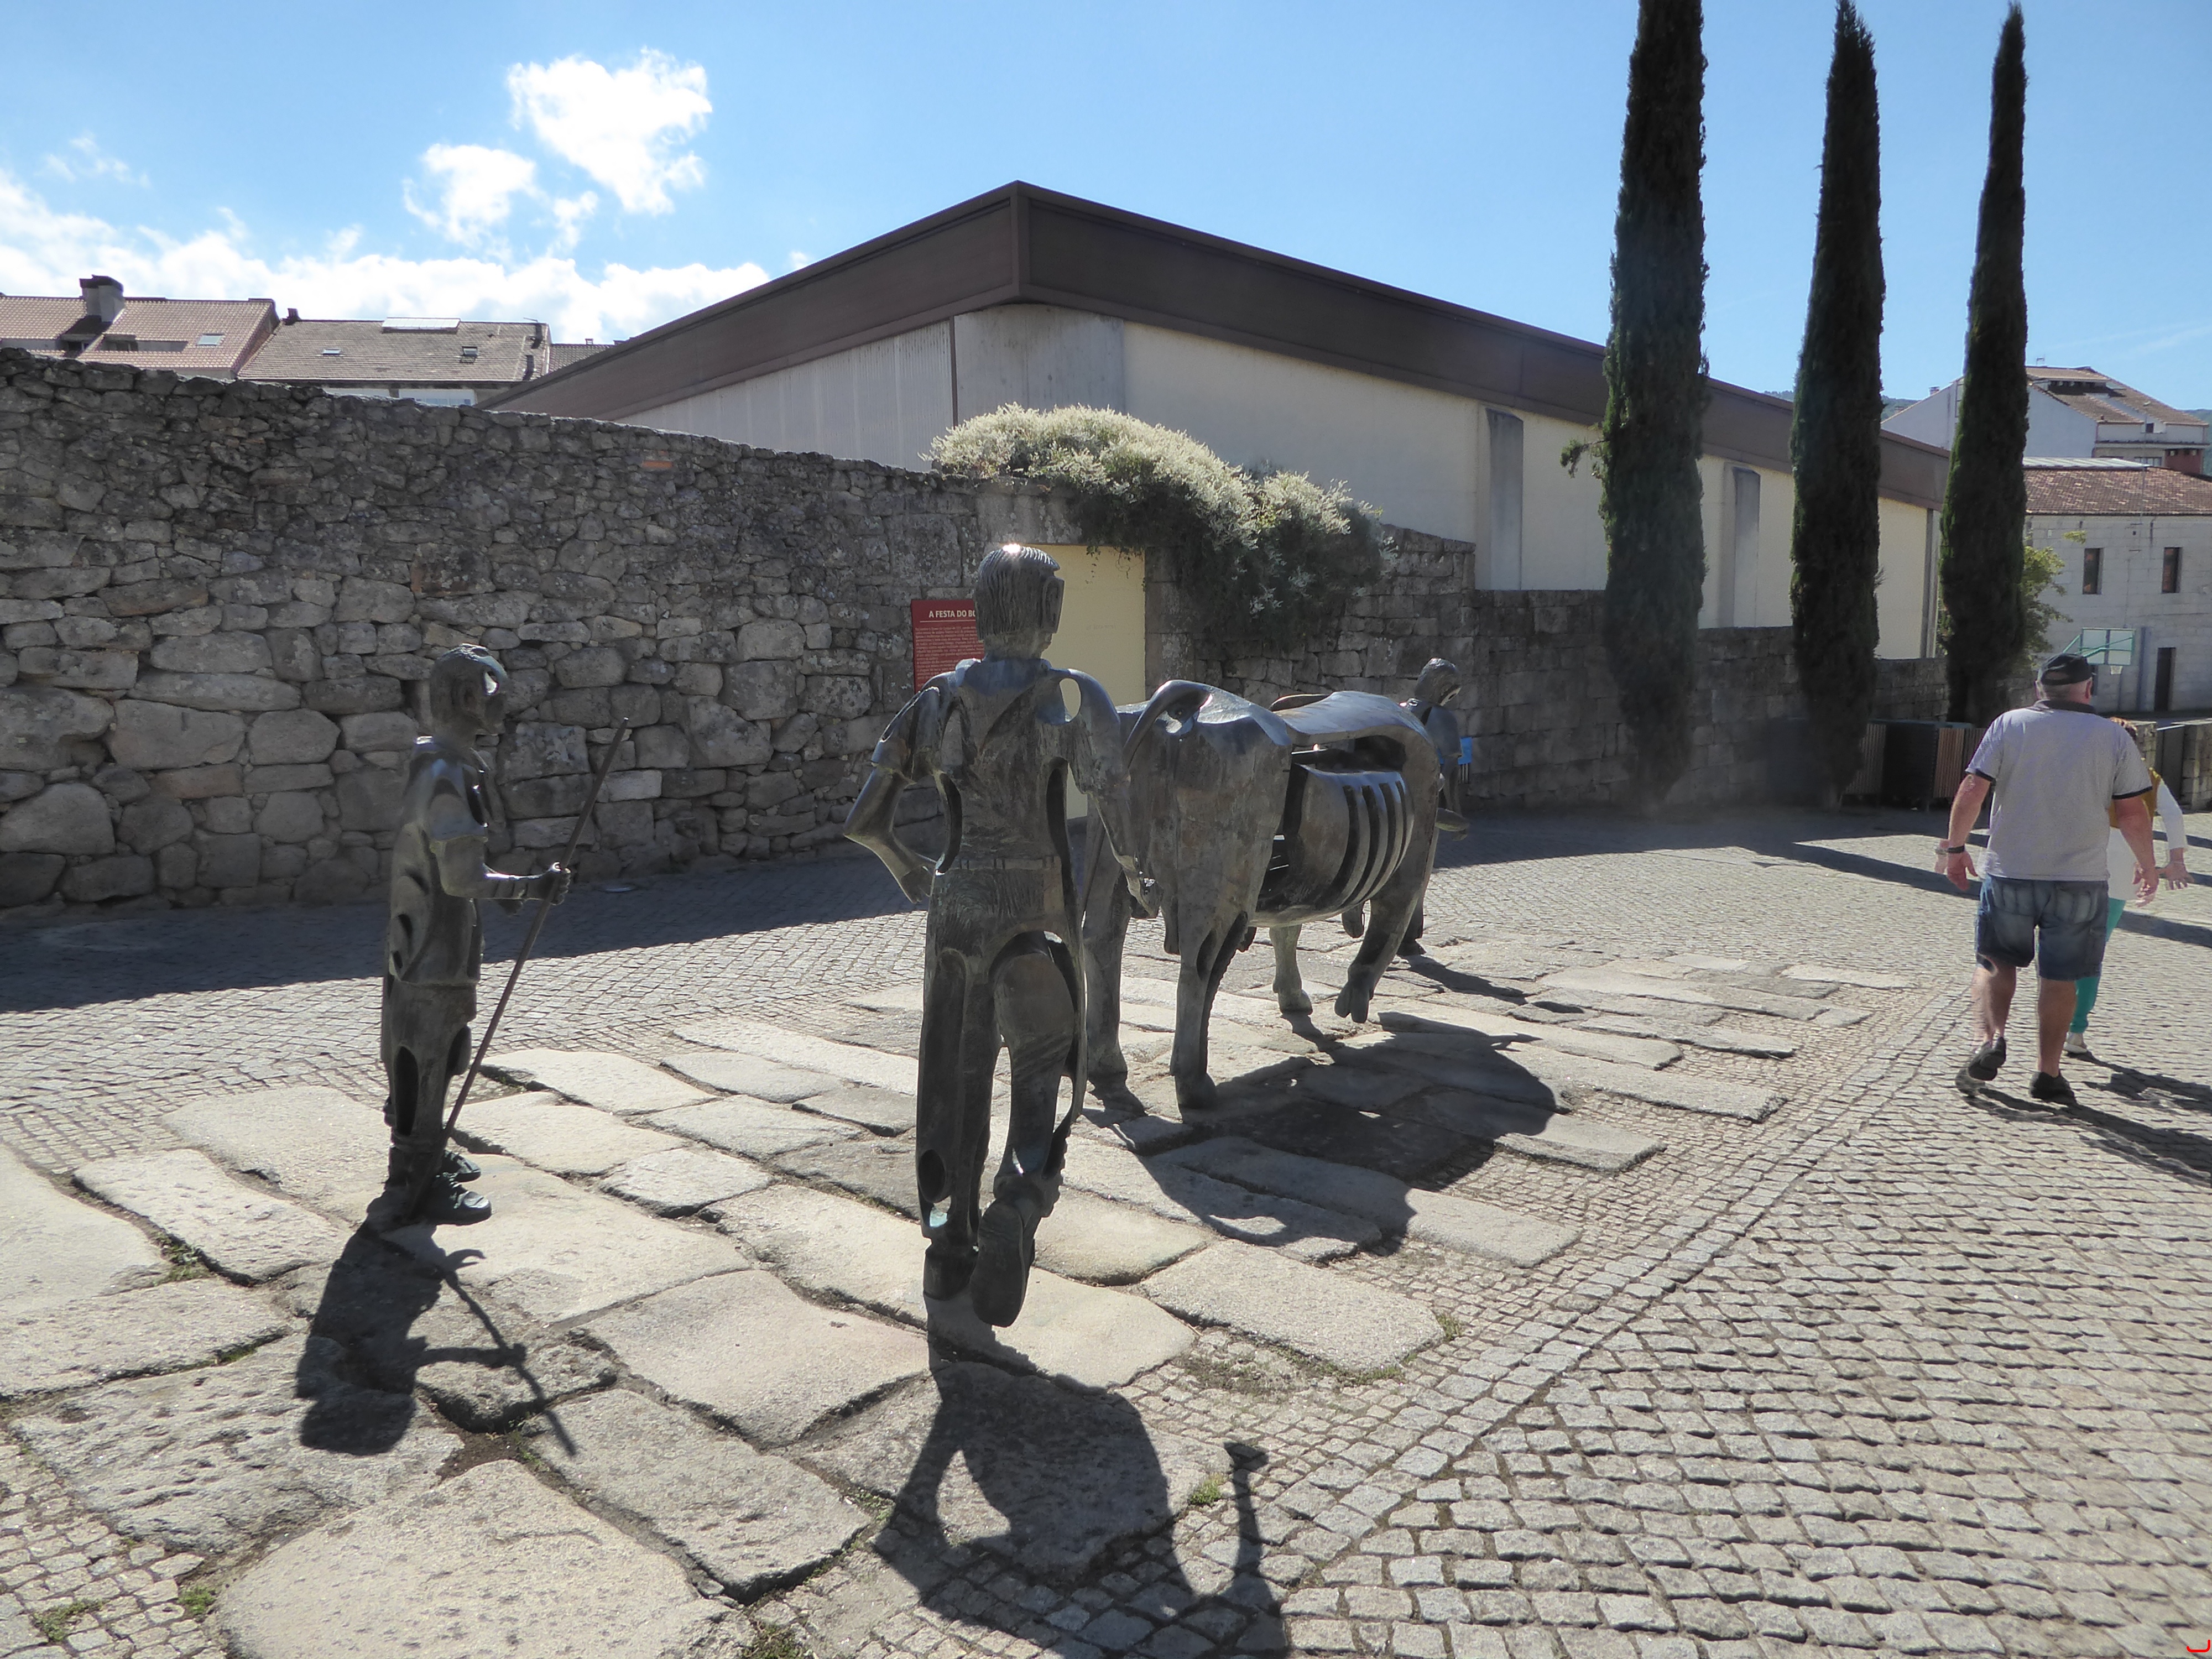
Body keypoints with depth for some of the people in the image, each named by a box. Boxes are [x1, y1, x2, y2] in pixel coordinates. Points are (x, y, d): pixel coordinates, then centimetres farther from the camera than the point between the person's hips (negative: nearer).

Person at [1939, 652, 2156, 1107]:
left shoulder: (2009, 725, -1)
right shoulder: (2114, 737, 1)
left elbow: (1972, 790, -7)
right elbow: (2133, 812, 1)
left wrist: (1955, 847, 4)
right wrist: (2147, 866, 15)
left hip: (2009, 873, 0)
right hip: (2080, 880, 0)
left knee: (1995, 961, 15)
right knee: (2059, 976, 9)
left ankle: (1989, 1038, -5)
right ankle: (2048, 1073, 12)